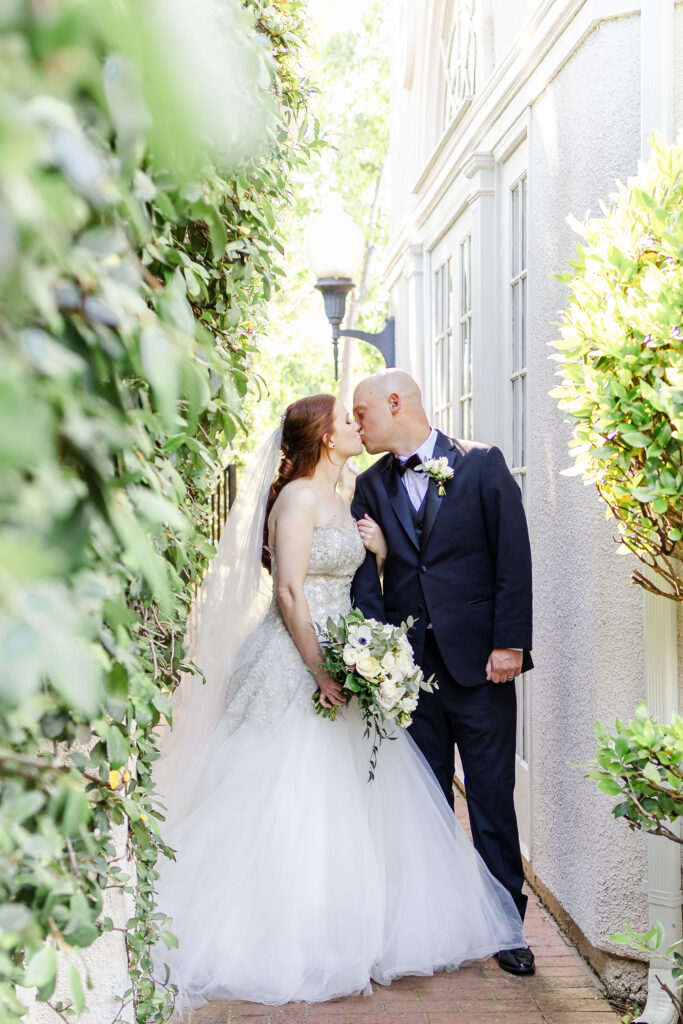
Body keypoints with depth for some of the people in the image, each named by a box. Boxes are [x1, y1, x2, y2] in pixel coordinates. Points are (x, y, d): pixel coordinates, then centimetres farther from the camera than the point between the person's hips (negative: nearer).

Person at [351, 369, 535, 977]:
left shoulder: (482, 464, 0)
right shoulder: (370, 487, 10)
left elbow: (514, 556, -4)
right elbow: (366, 576, 1)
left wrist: (509, 642, -11)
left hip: (479, 658, -3)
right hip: (408, 662, 3)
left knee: (492, 795, 3)